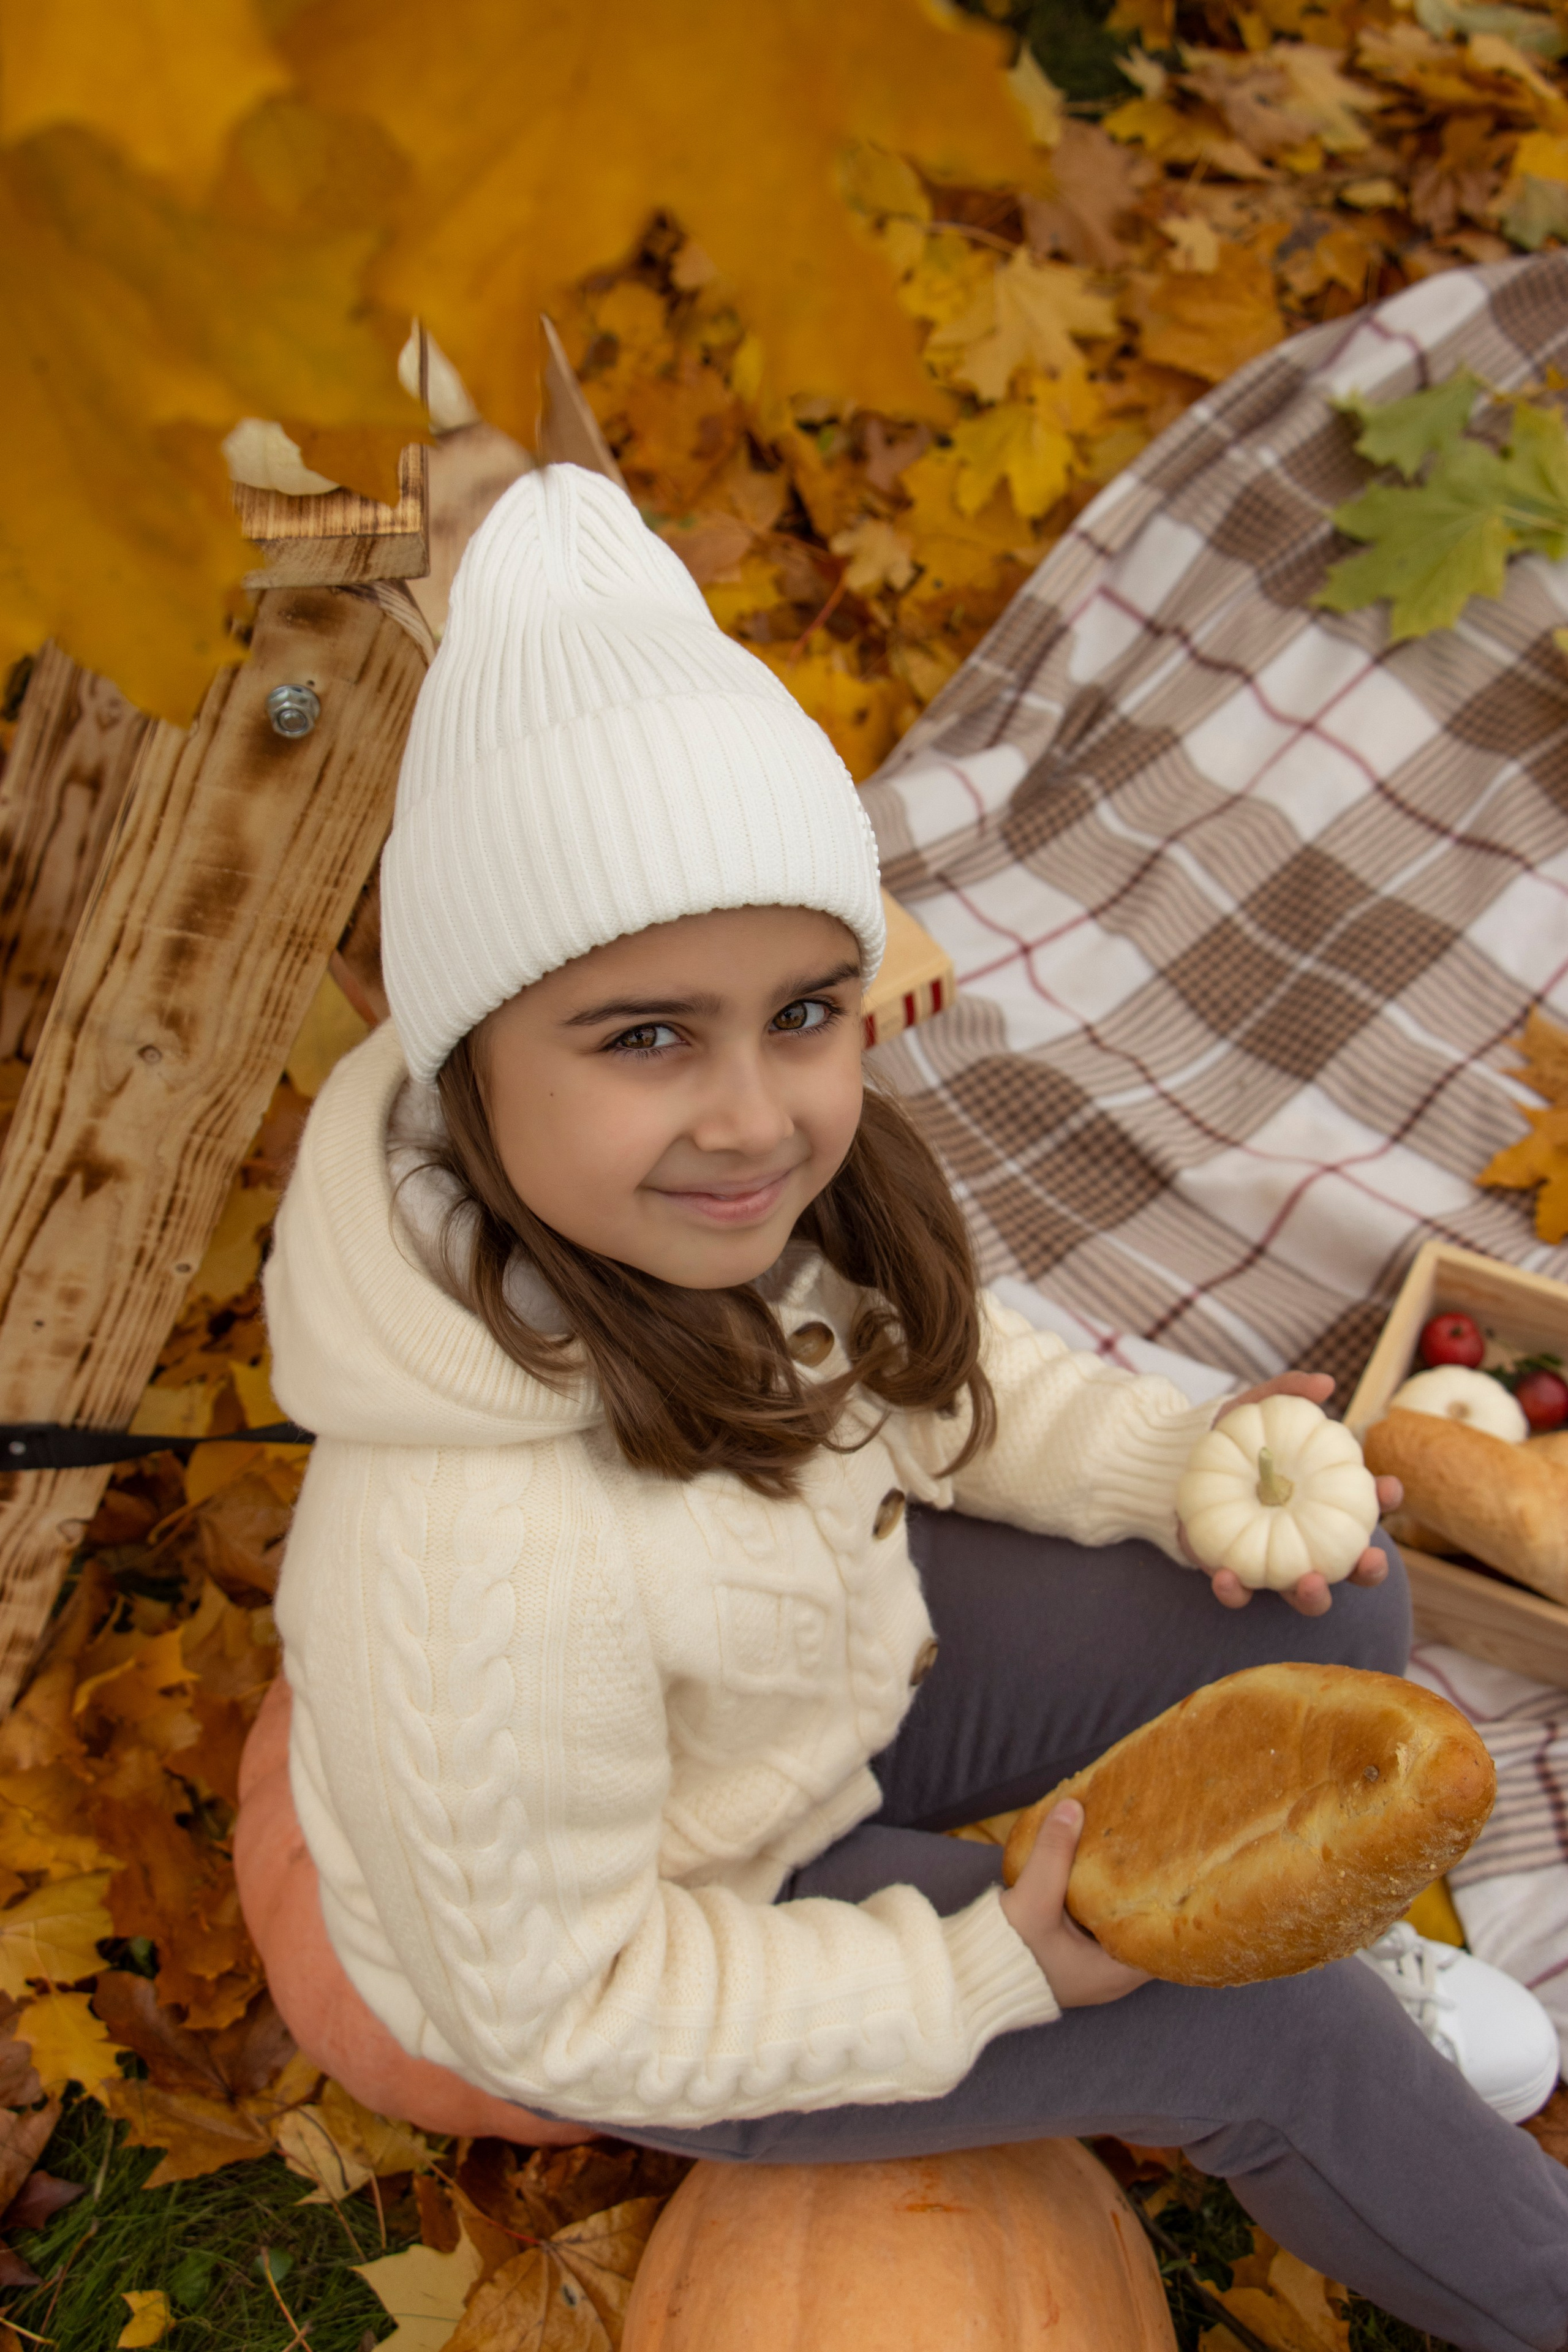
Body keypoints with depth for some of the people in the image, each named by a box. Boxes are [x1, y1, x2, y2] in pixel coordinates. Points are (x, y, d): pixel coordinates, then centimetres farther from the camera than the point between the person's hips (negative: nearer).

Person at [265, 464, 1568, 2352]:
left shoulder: (703, 1196, -25)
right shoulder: (476, 1578, -44)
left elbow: (909, 1359, -1)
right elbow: (554, 2006, -25)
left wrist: (1177, 1464, -16)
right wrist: (992, 1975, -21)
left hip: (835, 1660, 6)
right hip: (614, 1964, -5)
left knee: (1327, 1615, 3)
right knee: (1280, 2047, -4)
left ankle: (1311, 1938, 35)